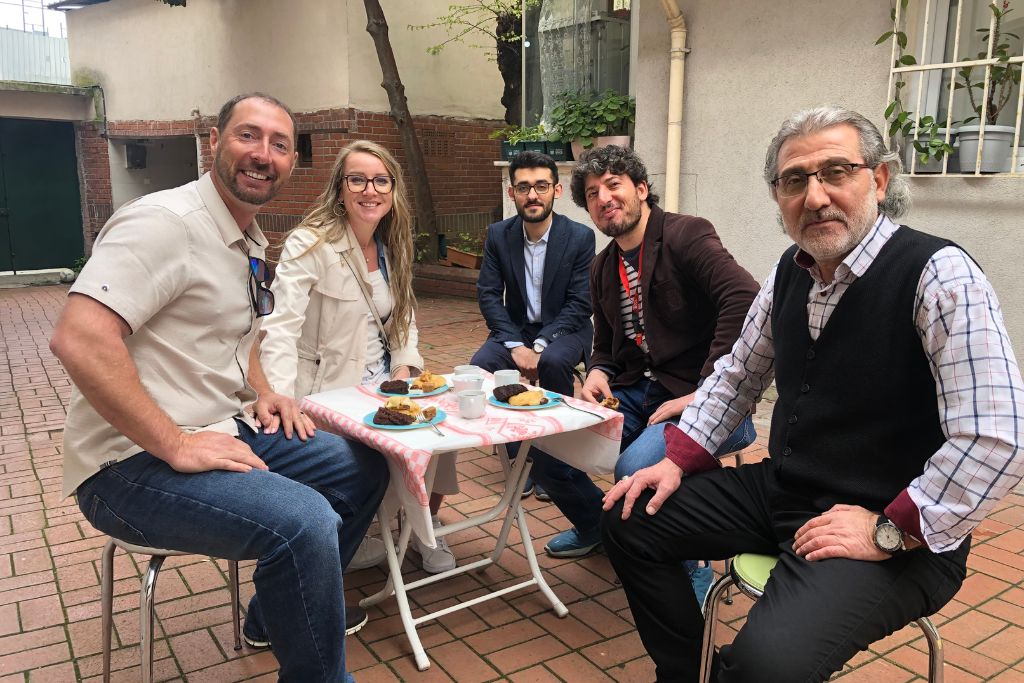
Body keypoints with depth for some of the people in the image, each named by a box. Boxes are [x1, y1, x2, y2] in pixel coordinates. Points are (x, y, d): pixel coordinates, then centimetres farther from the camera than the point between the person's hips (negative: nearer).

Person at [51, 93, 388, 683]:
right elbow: (79, 340, -28)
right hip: (134, 462, -9)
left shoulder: (251, 242, 11)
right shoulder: (166, 221, -18)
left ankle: (274, 614, 27)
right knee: (303, 521, -31)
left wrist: (261, 394, 8)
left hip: (223, 432, 10)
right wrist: (174, 446, -26)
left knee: (364, 469, 10)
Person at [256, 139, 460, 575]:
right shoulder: (309, 245, -13)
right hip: (330, 388, -5)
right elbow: (280, 328, -23)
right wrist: (280, 403, -36)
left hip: (383, 380, 6)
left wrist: (406, 366, -2)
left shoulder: (392, 246, 8)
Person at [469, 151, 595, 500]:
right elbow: (489, 295, -6)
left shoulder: (580, 236, -11)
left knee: (553, 363, -35)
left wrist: (540, 345, -25)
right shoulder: (498, 235, -3)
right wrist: (515, 345, -20)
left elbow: (578, 304, -13)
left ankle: (555, 457, -13)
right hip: (515, 328, 3)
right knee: (481, 364, -26)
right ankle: (519, 457, -8)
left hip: (564, 329, -3)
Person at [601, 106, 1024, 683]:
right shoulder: (790, 272, 3)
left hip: (899, 533, -7)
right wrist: (678, 461, 4)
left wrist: (890, 532, -21)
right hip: (782, 492, 7)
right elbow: (738, 376, 14)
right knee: (631, 521, 7)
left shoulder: (939, 274, -19)